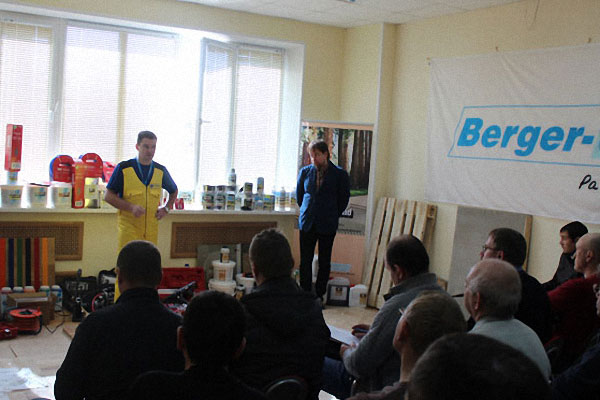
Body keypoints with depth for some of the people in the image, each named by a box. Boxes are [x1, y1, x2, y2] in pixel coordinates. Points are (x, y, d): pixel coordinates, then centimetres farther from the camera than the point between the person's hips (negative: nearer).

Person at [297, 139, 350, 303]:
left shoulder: (340, 174, -4)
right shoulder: (305, 172, 5)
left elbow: (344, 199, 4)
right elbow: (299, 195, 18)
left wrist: (332, 215, 7)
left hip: (327, 225, -2)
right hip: (307, 222, 2)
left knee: (324, 261, 6)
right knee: (305, 260, 3)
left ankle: (320, 294, 17)